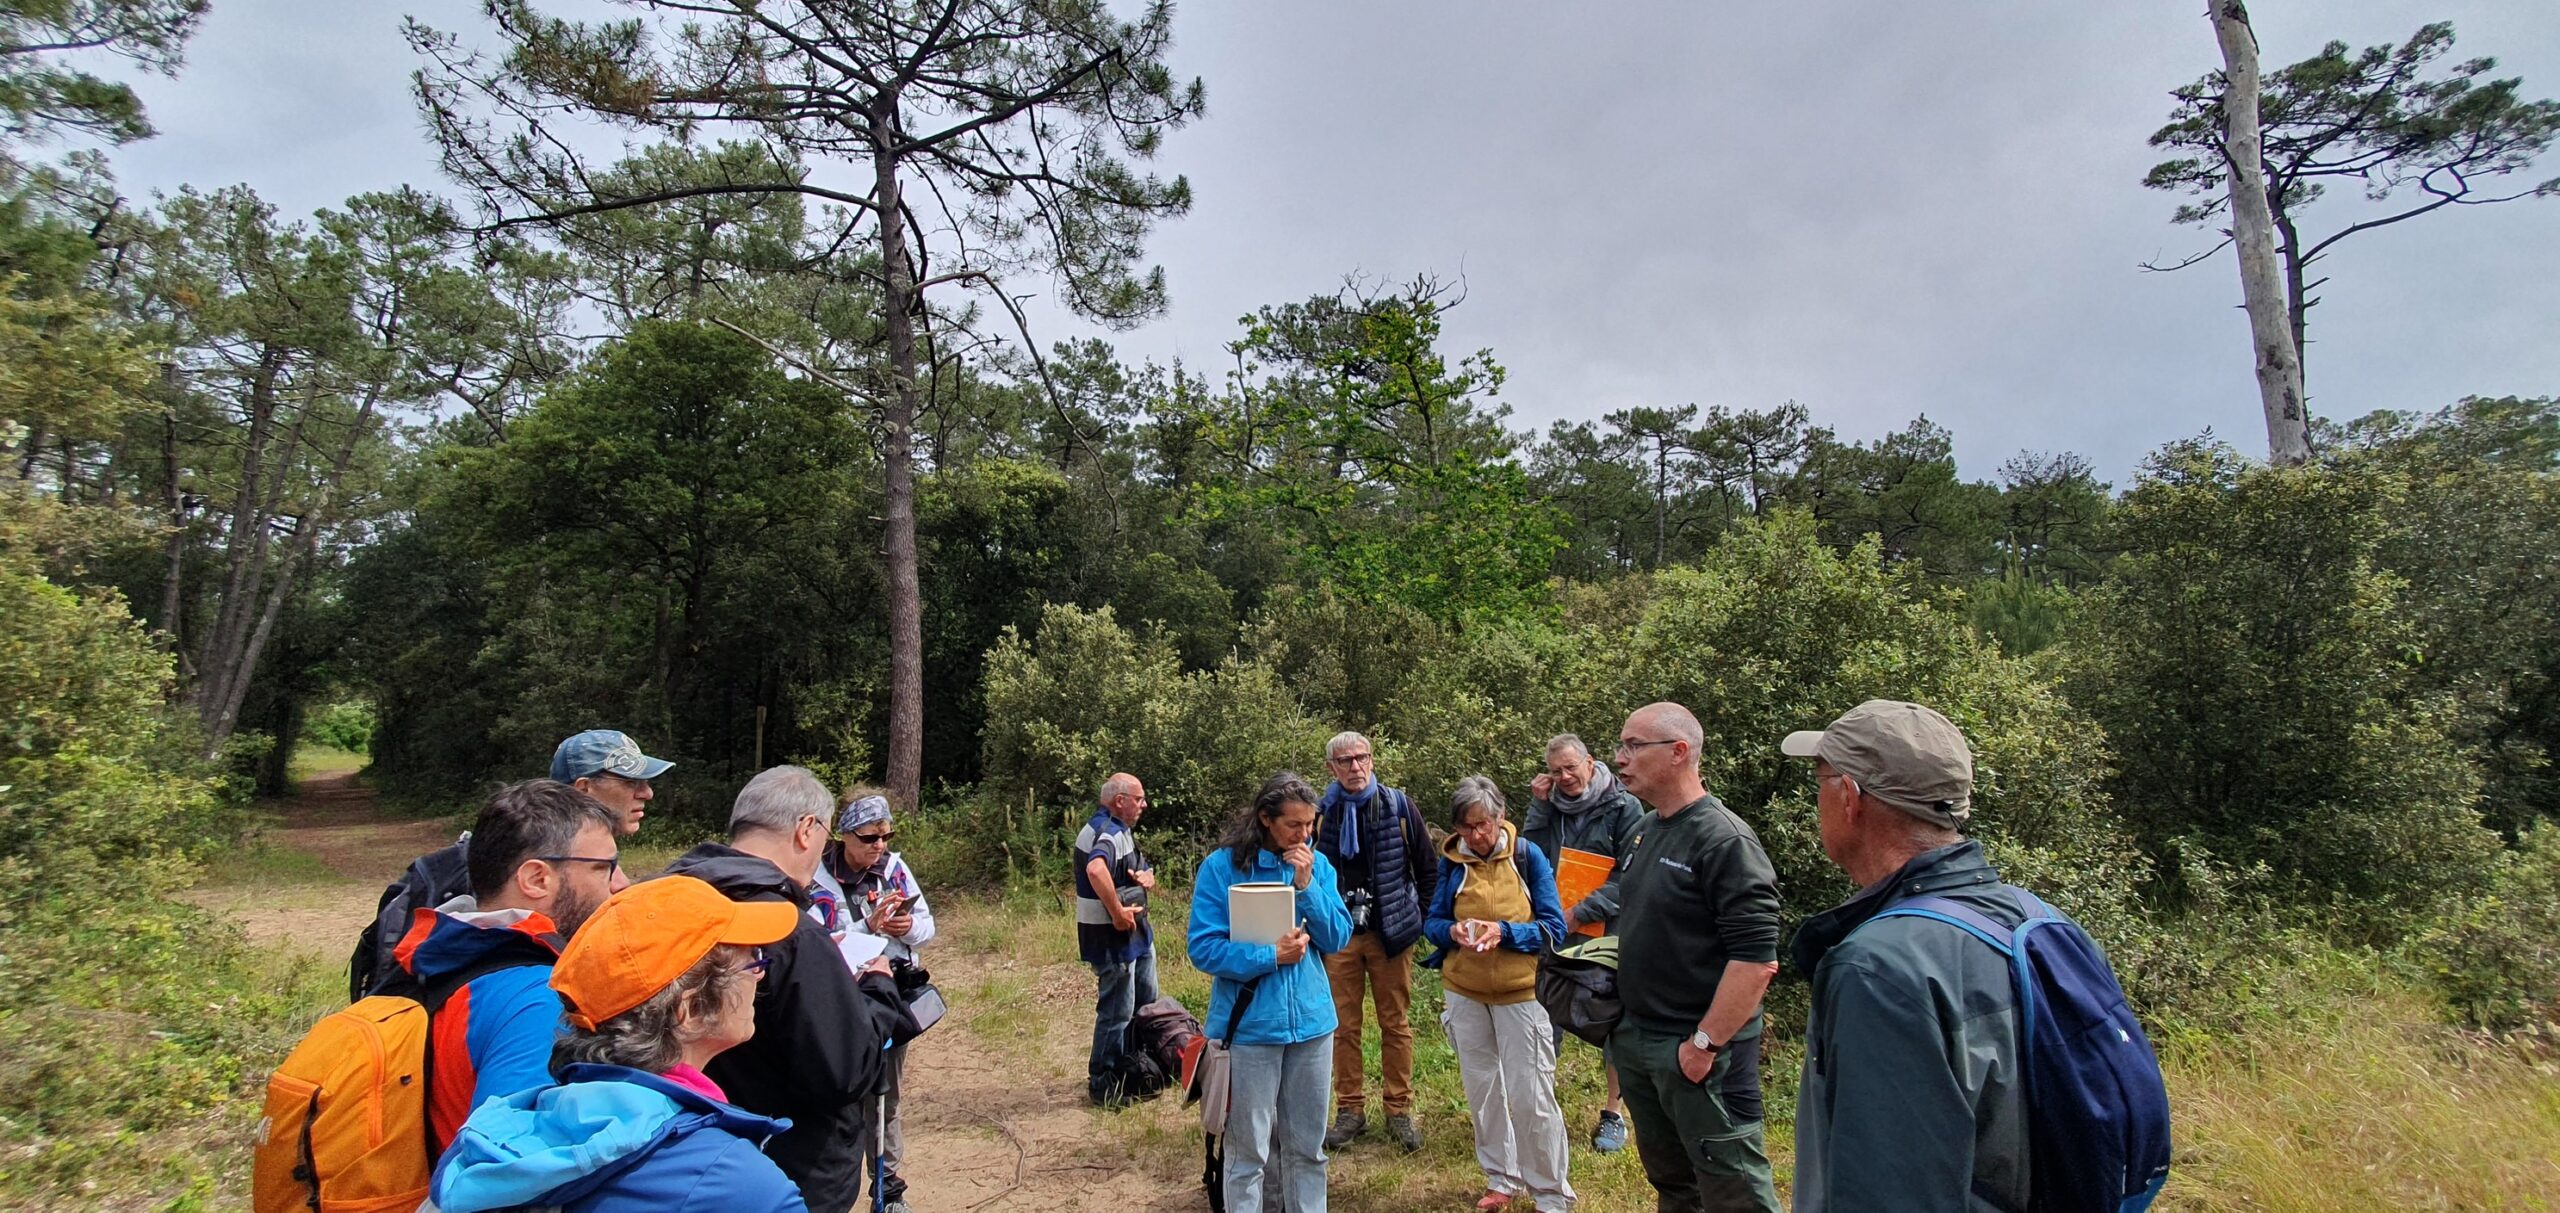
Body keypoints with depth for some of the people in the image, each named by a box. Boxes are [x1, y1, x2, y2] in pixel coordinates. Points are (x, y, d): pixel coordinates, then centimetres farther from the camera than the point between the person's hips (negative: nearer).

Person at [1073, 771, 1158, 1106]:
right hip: (1113, 936, -11)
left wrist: (1146, 877, -4)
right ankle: (1102, 1085, 15)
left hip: (1135, 932, 11)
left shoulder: (1121, 830, 12)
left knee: (1146, 1003, 21)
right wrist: (1117, 912, -34)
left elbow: (1145, 870, 20)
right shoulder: (1108, 832, -22)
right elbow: (1095, 869, -43)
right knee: (1117, 1011, 0)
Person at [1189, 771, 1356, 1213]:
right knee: (1249, 1150, 7)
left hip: (1311, 1021, 4)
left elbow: (1337, 938, -3)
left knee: (1306, 1146, 16)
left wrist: (1307, 885, -16)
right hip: (1251, 1025, -3)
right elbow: (1204, 949, -13)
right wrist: (1272, 956, -18)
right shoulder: (1222, 866, -11)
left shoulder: (1317, 864, 1)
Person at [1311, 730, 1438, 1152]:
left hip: (1390, 934, -1)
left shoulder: (1398, 807, -2)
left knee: (1396, 1024, 8)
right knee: (1343, 1026, 7)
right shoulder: (1321, 813, -2)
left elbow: (1428, 868, 5)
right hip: (1338, 934, 1)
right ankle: (1350, 1109, 21)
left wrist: (1417, 919, 4)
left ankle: (1400, 1111, 20)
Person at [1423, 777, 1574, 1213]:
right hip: (1465, 992, 4)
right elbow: (1432, 921, 3)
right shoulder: (1451, 861, -3)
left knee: (1530, 1095, -1)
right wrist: (1452, 931, -20)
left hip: (1520, 992, -3)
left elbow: (1553, 928, -11)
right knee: (1481, 1089, 15)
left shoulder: (1528, 855, -11)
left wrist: (1504, 932, -27)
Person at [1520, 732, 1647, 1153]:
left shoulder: (1624, 807, -8)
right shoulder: (1550, 807, 6)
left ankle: (1614, 1112, 22)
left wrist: (1582, 912, -19)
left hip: (1606, 932, -3)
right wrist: (1539, 806, -9)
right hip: (1553, 932, 4)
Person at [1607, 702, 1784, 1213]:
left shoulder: (1725, 840, -19)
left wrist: (1705, 1044, -21)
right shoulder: (1645, 830, 8)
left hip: (1697, 1050, -8)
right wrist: (1623, 1022, 14)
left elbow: (1755, 956, -23)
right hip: (1636, 1039, 8)